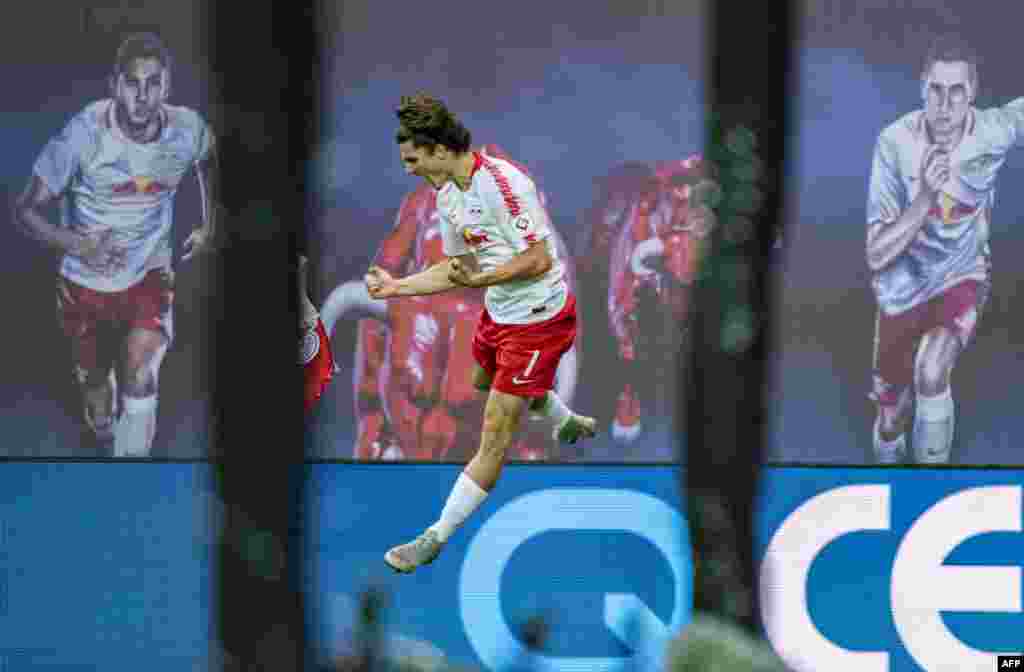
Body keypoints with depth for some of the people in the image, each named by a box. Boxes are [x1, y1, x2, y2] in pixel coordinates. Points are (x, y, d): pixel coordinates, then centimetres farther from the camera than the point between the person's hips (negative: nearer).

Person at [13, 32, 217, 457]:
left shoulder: (189, 131, -18)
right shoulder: (85, 134, -27)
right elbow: (27, 210, -20)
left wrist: (210, 224, 12)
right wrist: (79, 246, -36)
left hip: (149, 277, 0)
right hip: (86, 282, 0)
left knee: (139, 378, -24)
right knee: (99, 401, 16)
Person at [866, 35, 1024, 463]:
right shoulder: (895, 142, -24)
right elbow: (877, 255, -24)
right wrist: (926, 195, -37)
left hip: (961, 281, -1)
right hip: (903, 291, 1)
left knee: (930, 372, -31)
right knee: (891, 425, 13)